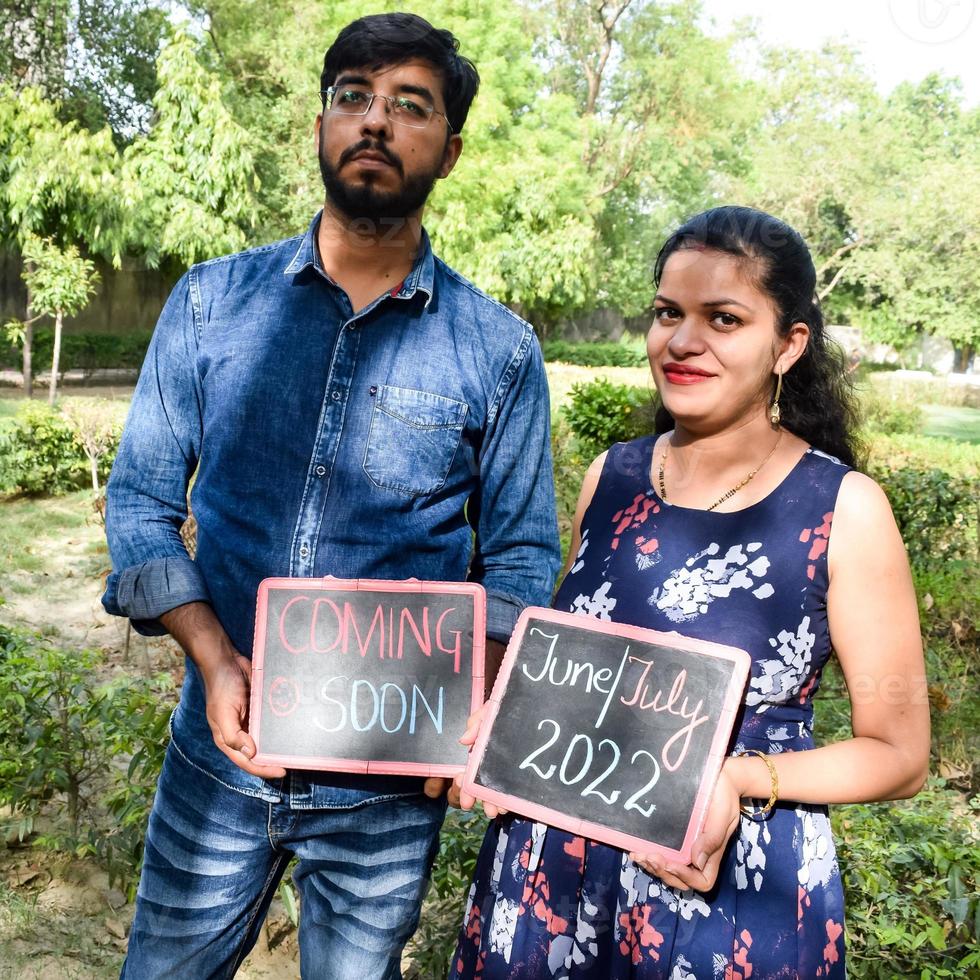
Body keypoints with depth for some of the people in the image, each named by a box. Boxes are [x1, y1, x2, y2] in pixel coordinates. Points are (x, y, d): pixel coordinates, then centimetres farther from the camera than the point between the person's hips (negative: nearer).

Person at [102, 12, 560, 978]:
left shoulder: (499, 350, -5)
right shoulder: (211, 302, -2)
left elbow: (521, 555, 1)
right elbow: (141, 500, -1)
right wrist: (214, 659, -16)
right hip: (220, 753, 1)